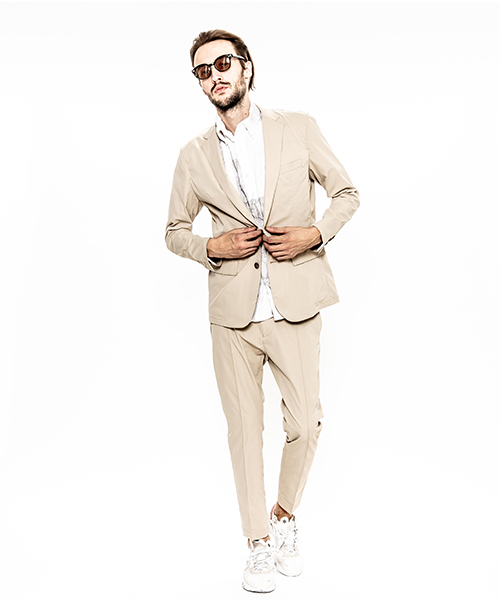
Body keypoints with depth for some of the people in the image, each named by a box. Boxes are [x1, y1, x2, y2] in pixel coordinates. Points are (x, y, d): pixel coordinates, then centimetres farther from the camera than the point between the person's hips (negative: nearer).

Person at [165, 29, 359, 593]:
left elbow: (346, 193, 10)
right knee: (244, 428, 8)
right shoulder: (194, 156, 7)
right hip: (233, 312, 1)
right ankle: (260, 544, 28)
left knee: (305, 423, 2)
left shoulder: (298, 128, 4)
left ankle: (285, 516, 33)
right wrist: (212, 246, -6)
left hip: (295, 308, -1)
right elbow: (174, 231, 14)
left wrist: (315, 233, -8)